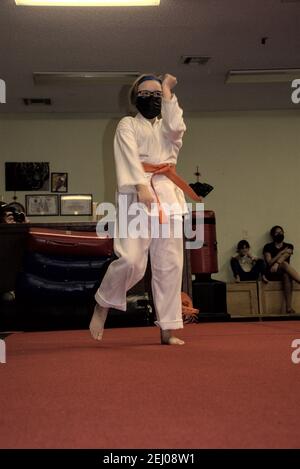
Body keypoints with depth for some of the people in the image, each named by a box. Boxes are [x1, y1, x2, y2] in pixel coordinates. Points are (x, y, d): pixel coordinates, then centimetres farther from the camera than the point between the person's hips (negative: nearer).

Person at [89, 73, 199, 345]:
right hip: (136, 196, -4)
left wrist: (168, 92, 5)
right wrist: (142, 187, -22)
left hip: (168, 197, 4)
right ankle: (102, 305, 8)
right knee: (131, 261, -17)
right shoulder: (127, 126, 11)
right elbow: (129, 157, -6)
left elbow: (176, 128, -2)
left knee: (170, 265, -1)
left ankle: (168, 330, 4)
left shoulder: (167, 128, 24)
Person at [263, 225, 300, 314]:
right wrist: (282, 252, -12)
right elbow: (269, 262, -6)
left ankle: (289, 307, -44)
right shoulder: (268, 247, 8)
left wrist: (277, 263, -30)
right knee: (285, 264, -34)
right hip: (272, 273, -2)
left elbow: (285, 256, -9)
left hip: (283, 272, 2)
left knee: (286, 275, -38)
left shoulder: (289, 246, 13)